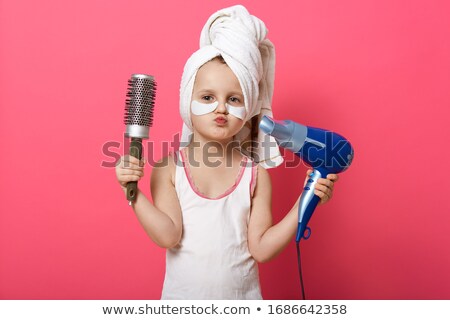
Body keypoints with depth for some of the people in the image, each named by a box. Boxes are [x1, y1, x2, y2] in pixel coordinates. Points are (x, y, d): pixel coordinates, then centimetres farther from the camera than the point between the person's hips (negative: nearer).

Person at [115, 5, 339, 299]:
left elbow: (261, 248, -12)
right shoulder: (168, 168, -12)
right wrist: (133, 193, -27)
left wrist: (304, 204, -19)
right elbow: (169, 236, -18)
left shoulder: (255, 174, -10)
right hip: (182, 297, 0)